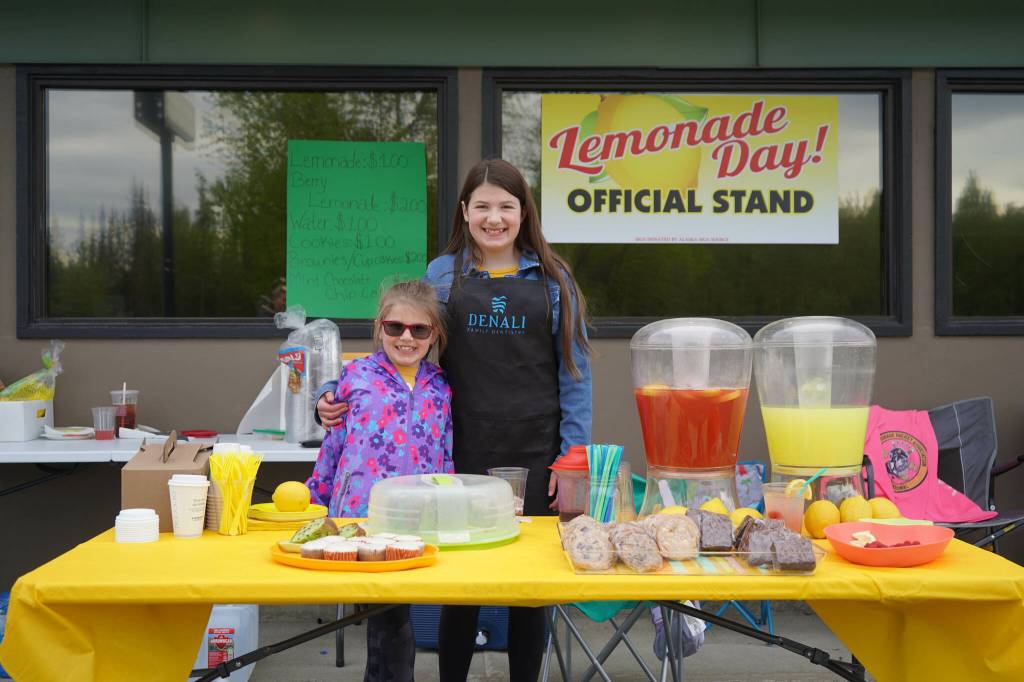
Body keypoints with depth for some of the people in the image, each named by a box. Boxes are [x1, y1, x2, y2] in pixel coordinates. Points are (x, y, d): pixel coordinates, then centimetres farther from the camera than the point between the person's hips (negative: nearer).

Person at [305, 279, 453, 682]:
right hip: (362, 513, -2)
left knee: (388, 616, 10)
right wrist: (315, 496, 10)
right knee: (392, 622, -3)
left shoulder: (440, 386, 10)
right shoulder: (357, 375, 2)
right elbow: (334, 440, 8)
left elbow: (447, 452, 13)